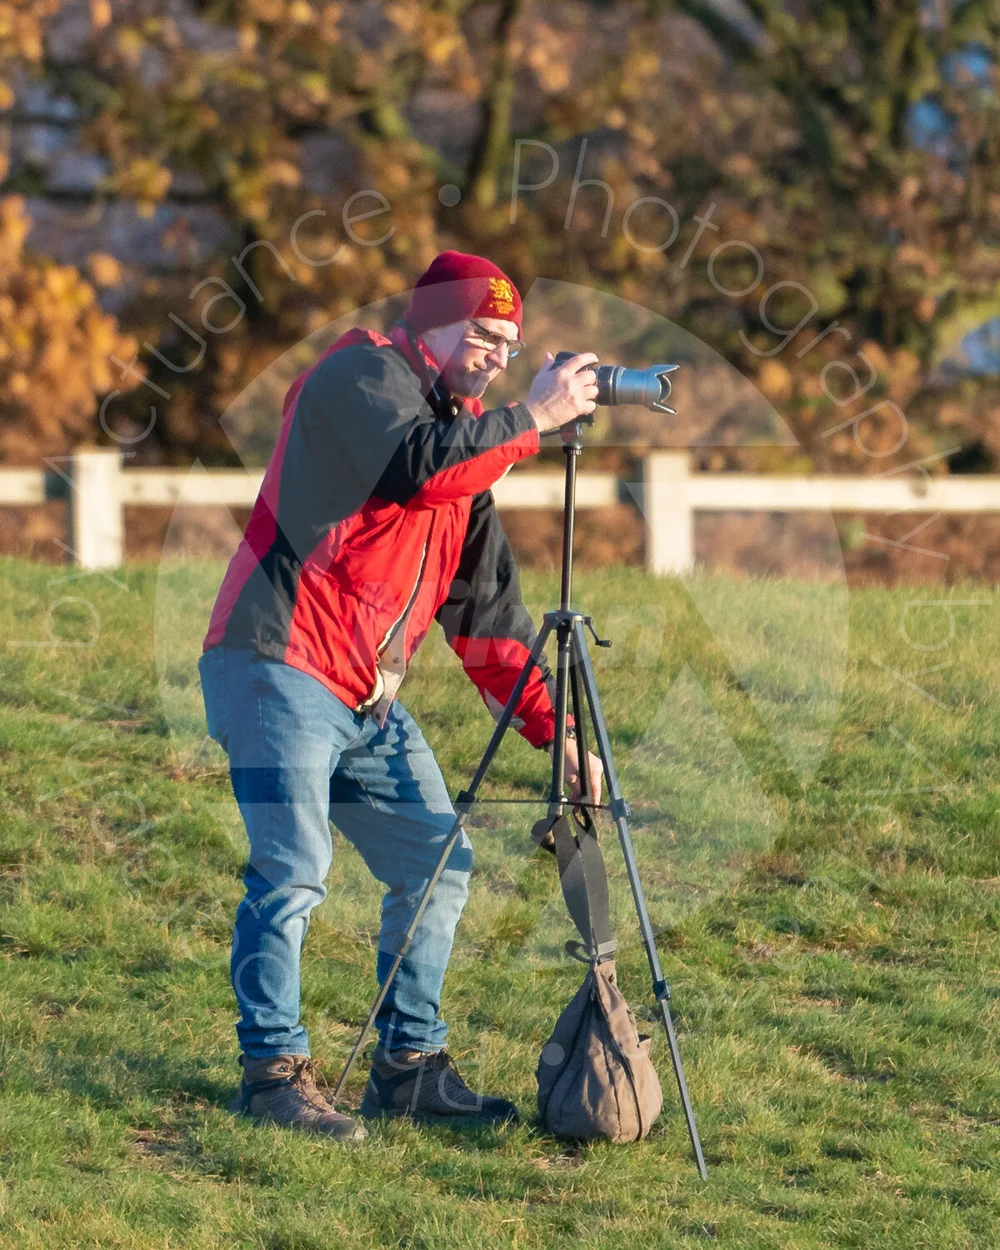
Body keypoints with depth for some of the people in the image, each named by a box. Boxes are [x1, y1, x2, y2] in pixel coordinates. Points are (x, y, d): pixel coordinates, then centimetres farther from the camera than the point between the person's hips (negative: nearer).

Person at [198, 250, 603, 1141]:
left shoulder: (467, 432, 20)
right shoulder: (362, 376, -4)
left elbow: (490, 611, 18)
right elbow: (421, 464, -26)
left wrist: (555, 730, 11)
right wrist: (533, 417, -17)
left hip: (372, 697, 9)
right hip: (281, 671, -9)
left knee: (438, 866, 7)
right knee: (293, 869, -15)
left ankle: (408, 1066, 15)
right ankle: (273, 1070, -8)